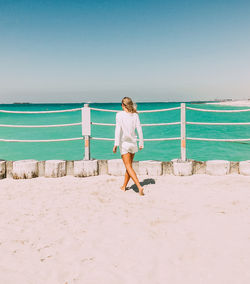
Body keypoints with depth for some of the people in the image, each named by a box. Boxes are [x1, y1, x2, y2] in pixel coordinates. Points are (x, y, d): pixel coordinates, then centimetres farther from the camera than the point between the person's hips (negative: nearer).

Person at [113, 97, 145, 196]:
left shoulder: (120, 114, -8)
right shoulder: (135, 115, 2)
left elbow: (118, 129, -15)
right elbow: (139, 129, 1)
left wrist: (116, 144, -15)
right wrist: (141, 143, 9)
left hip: (124, 143, -4)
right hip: (133, 143, 4)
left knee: (128, 167, -3)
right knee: (129, 166, 18)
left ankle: (139, 186, -18)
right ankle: (124, 186, 31)